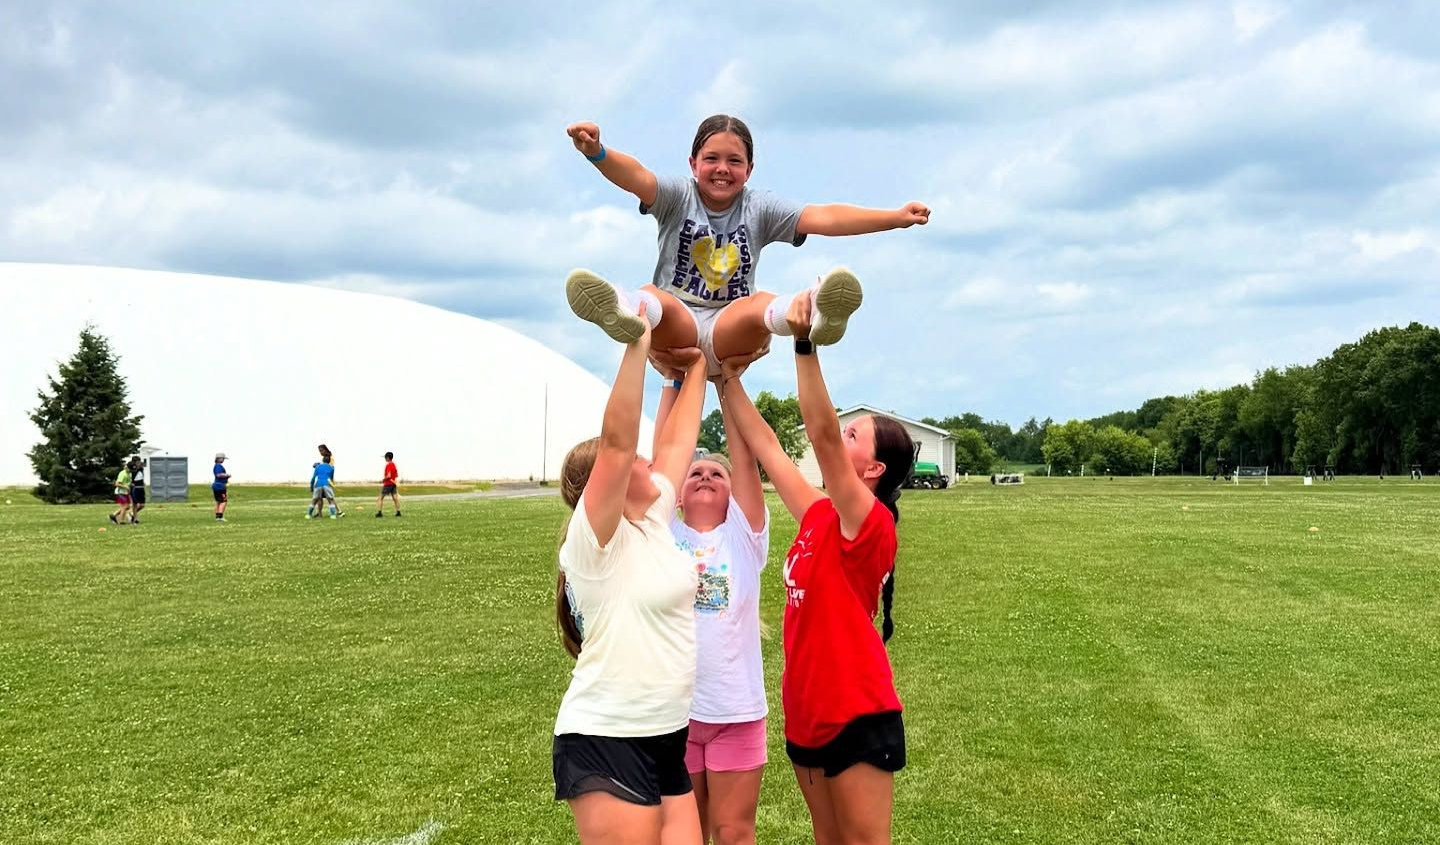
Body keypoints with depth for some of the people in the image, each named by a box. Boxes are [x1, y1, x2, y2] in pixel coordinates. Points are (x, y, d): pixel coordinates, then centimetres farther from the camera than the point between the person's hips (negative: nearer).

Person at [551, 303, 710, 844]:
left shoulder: (654, 521, 7)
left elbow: (676, 441, 14)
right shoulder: (595, 540, -13)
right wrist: (638, 342, -27)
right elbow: (616, 439, -24)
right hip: (606, 744, -8)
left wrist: (698, 362, 18)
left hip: (666, 739, 8)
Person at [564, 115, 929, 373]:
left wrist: (895, 217, -18)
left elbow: (822, 217, -5)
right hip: (675, 330, 0)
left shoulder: (759, 207, 7)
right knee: (652, 297, -33)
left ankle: (812, 314, -67)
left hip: (729, 333, 0)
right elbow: (636, 177, -17)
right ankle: (623, 310, -70)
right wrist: (596, 151, -40)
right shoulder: (677, 197, 4)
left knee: (760, 303, -32)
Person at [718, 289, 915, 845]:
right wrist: (726, 379, 10)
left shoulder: (870, 523, -15)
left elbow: (820, 436, -28)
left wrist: (804, 344, -35)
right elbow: (768, 449, 11)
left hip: (857, 715, -8)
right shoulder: (819, 518, 6)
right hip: (808, 713, 9)